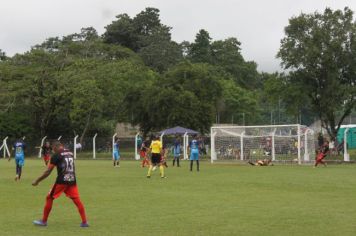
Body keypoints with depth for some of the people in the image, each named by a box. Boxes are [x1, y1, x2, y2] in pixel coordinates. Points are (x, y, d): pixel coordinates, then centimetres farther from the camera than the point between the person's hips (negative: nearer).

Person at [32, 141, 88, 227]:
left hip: (61, 181, -5)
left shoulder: (56, 155, -4)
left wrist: (37, 181, 3)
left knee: (49, 198, 10)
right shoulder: (70, 153, 13)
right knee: (77, 200, 6)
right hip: (72, 180, 5)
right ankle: (84, 222, 1)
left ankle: (44, 221, 15)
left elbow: (48, 172, -5)